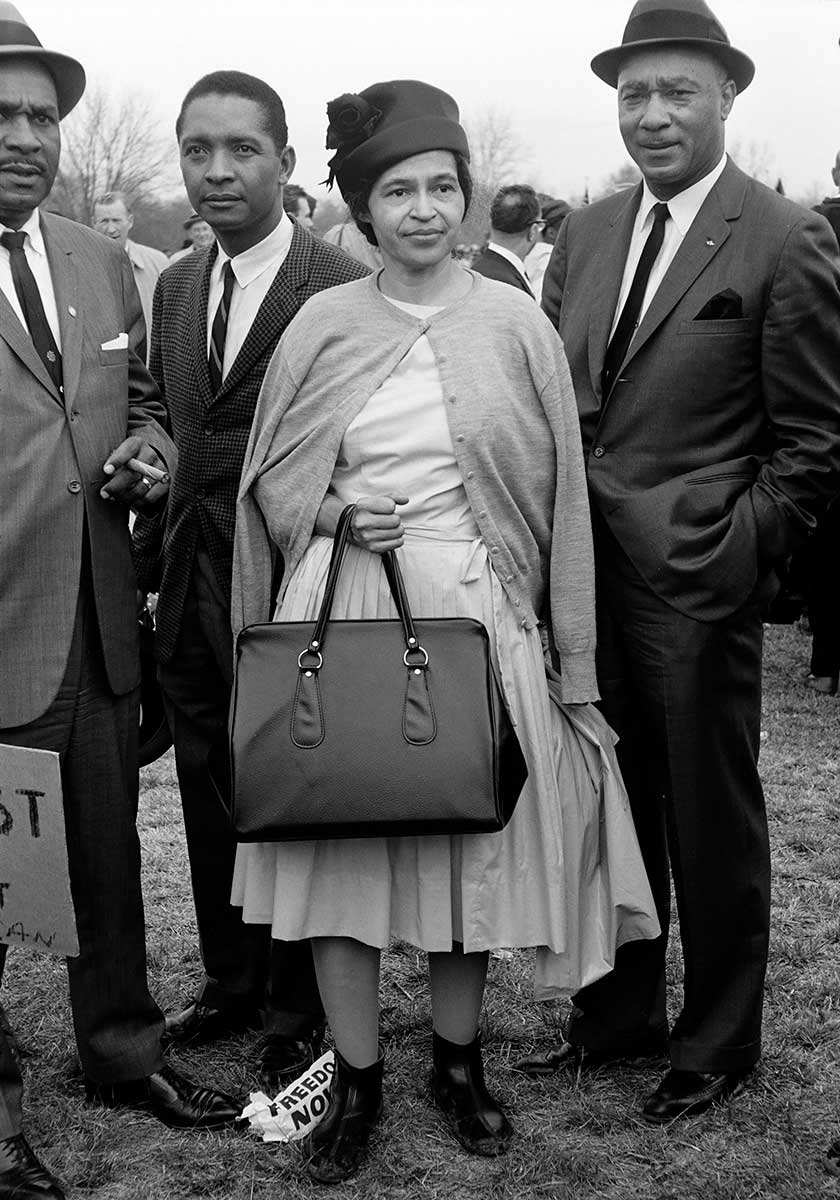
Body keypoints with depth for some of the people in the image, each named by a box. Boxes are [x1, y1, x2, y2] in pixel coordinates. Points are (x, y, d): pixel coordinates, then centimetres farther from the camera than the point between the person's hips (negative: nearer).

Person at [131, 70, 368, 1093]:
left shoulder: (344, 289, -12)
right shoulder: (173, 288, 10)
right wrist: (148, 555, 11)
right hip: (190, 588, 7)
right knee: (208, 799, 18)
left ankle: (297, 1016, 25)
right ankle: (229, 981, 37)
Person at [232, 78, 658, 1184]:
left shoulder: (514, 322, 1)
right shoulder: (323, 323, 3)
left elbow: (557, 490, 4)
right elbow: (270, 481, 11)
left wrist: (567, 653, 3)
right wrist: (333, 516, -10)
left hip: (474, 610, 0)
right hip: (341, 605, 1)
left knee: (474, 839, 8)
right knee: (340, 838, 4)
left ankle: (459, 1060, 30)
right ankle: (357, 1081, 22)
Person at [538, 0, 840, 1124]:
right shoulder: (586, 233, 10)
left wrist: (736, 552, -10)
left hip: (695, 581, -5)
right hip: (583, 571, 6)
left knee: (711, 821, 8)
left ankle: (717, 1043, 26)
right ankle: (617, 1012, 34)